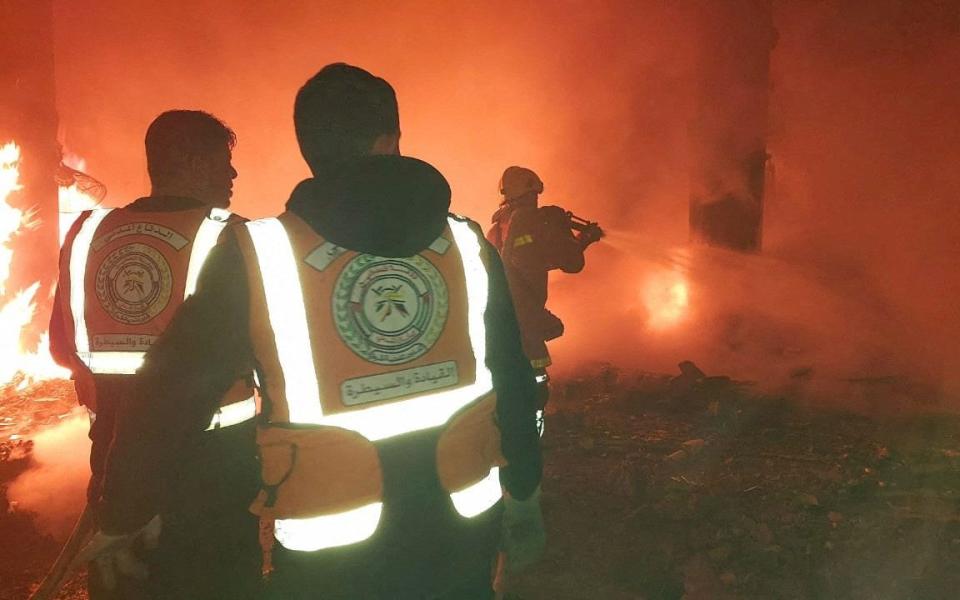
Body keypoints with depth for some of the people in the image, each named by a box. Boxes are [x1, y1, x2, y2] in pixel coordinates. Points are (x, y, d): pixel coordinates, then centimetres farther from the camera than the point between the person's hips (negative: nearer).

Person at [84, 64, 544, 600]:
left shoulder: (257, 254, -11)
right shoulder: (466, 243, -4)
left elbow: (174, 392, -8)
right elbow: (513, 384, 2)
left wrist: (121, 517, 8)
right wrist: (523, 499, 16)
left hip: (330, 555, -2)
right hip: (463, 535, 3)